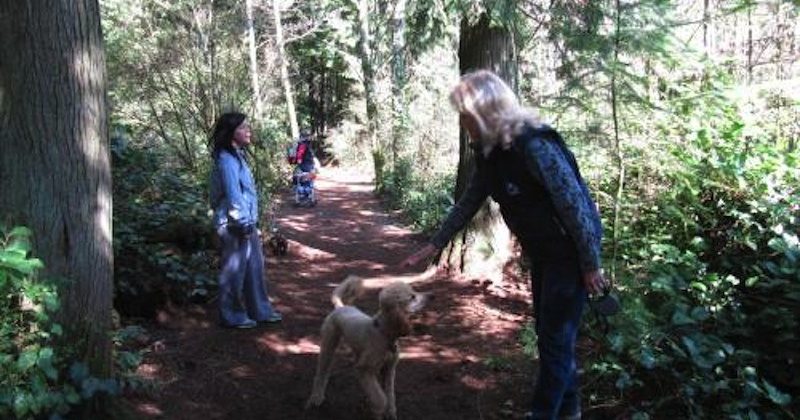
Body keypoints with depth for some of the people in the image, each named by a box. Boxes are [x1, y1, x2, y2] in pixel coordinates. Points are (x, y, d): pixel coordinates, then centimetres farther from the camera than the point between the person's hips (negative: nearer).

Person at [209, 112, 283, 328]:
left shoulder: (237, 156, 11)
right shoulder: (226, 159, -18)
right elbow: (233, 194, -21)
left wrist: (250, 222, 15)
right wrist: (243, 222, -19)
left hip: (247, 222, 9)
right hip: (234, 225, -9)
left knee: (255, 267, 16)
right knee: (233, 271, 4)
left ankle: (260, 310, 27)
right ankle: (232, 316, 17)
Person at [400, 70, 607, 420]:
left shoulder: (534, 145, -27)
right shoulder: (490, 152, 0)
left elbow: (575, 204, -25)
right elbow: (469, 201, 11)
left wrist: (590, 265, -19)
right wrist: (434, 245, 12)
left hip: (571, 250, -9)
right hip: (542, 251, 9)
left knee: (556, 338, 0)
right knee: (549, 333, 18)